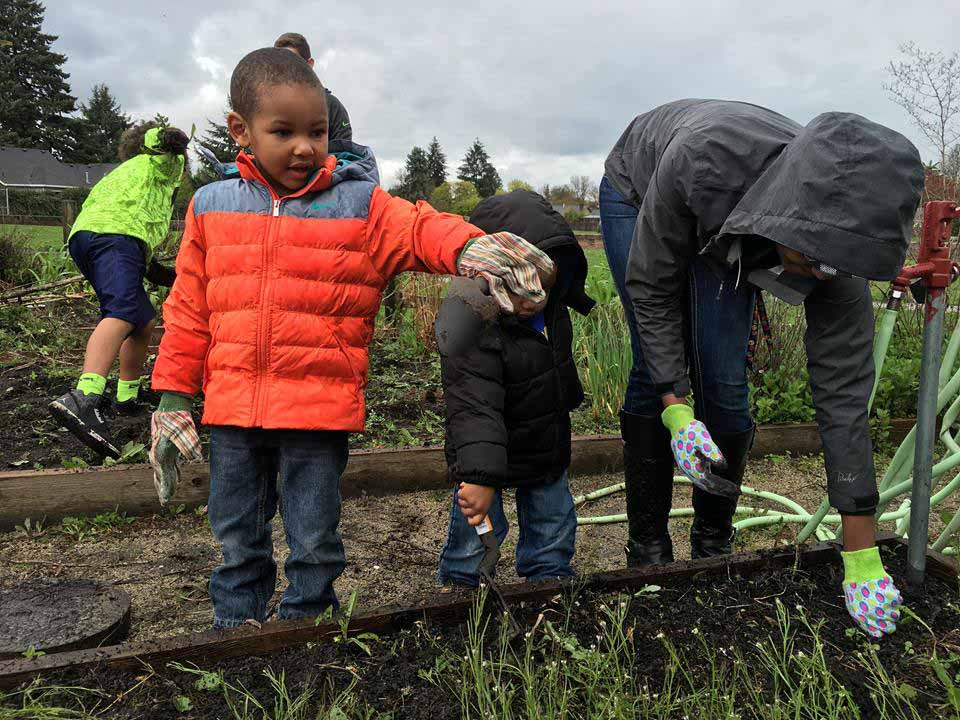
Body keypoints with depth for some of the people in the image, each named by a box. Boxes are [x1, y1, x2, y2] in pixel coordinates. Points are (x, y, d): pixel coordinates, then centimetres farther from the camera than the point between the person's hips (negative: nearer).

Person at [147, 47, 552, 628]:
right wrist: (173, 396, 8)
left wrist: (467, 246, -41)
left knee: (315, 545, 10)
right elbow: (189, 311, 9)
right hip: (232, 408, 3)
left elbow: (420, 227, -17)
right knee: (238, 543, 17)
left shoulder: (361, 206, -2)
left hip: (321, 411, -2)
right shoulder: (212, 208, 6)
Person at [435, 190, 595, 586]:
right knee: (475, 533, 4)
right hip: (487, 454, -6)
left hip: (548, 449, 7)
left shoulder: (551, 307, -7)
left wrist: (567, 396, 29)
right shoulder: (474, 323, -31)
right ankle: (457, 588, 28)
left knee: (554, 528, 16)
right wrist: (479, 475, -43)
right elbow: (474, 408, -37)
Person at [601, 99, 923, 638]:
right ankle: (648, 548, 2)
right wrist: (676, 411, -35)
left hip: (722, 234, 2)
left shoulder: (836, 236, -34)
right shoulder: (703, 158, -45)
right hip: (640, 193, -2)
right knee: (655, 370, -12)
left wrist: (863, 559, -27)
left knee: (725, 380, -10)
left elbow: (844, 395, -29)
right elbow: (650, 285, -29)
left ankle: (715, 547, 9)